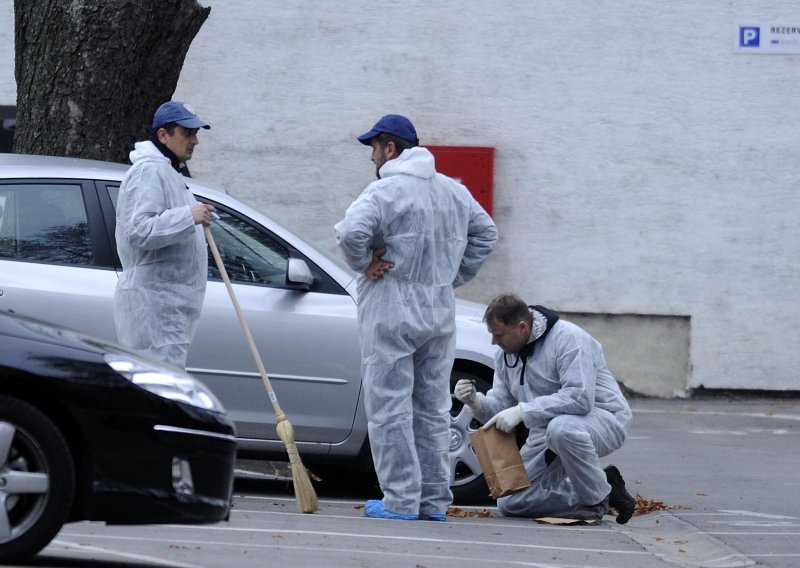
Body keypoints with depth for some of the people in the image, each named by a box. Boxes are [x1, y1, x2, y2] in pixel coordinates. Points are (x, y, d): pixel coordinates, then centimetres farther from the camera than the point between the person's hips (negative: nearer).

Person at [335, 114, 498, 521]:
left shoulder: (386, 191, -13)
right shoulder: (454, 191, 11)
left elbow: (351, 232, -27)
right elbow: (485, 233, 22)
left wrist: (364, 265, -10)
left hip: (391, 314, -7)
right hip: (441, 314, 7)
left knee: (390, 407, -3)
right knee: (433, 408, 13)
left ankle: (400, 500, -5)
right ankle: (434, 501, 15)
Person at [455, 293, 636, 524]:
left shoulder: (568, 338, -21)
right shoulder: (505, 355, 5)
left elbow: (580, 398, -32)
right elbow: (500, 407, 6)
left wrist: (523, 411, -35)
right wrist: (477, 402, -17)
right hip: (546, 432, 8)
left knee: (562, 428, -43)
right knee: (510, 503, -4)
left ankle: (598, 499, -19)